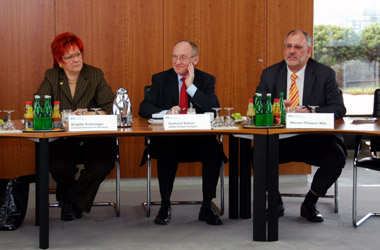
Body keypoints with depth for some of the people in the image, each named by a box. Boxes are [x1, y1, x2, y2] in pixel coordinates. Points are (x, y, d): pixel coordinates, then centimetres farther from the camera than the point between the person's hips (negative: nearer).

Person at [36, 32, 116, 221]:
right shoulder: (51, 77, 9)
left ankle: (72, 199, -3)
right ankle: (67, 198, 6)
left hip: (92, 139, 1)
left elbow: (111, 109, -1)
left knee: (105, 161, -29)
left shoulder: (95, 75, 8)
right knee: (59, 165, -31)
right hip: (61, 140, 0)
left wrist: (91, 114, -20)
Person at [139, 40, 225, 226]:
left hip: (198, 139, 1)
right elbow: (144, 108, -2)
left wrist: (191, 87, -12)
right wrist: (166, 112, -21)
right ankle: (165, 206, -16)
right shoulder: (160, 79, 10)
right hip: (168, 139, 0)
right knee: (166, 152, -34)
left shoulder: (206, 80, 9)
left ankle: (207, 206, -15)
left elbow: (214, 109, -7)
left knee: (214, 150, -30)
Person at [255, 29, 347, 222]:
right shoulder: (270, 74, 8)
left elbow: (339, 108, -5)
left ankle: (309, 203, -5)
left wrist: (310, 112, -23)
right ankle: (276, 203, -2)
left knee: (337, 156, -28)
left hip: (313, 140, -1)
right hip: (279, 139, 1)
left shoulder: (325, 74, 2)